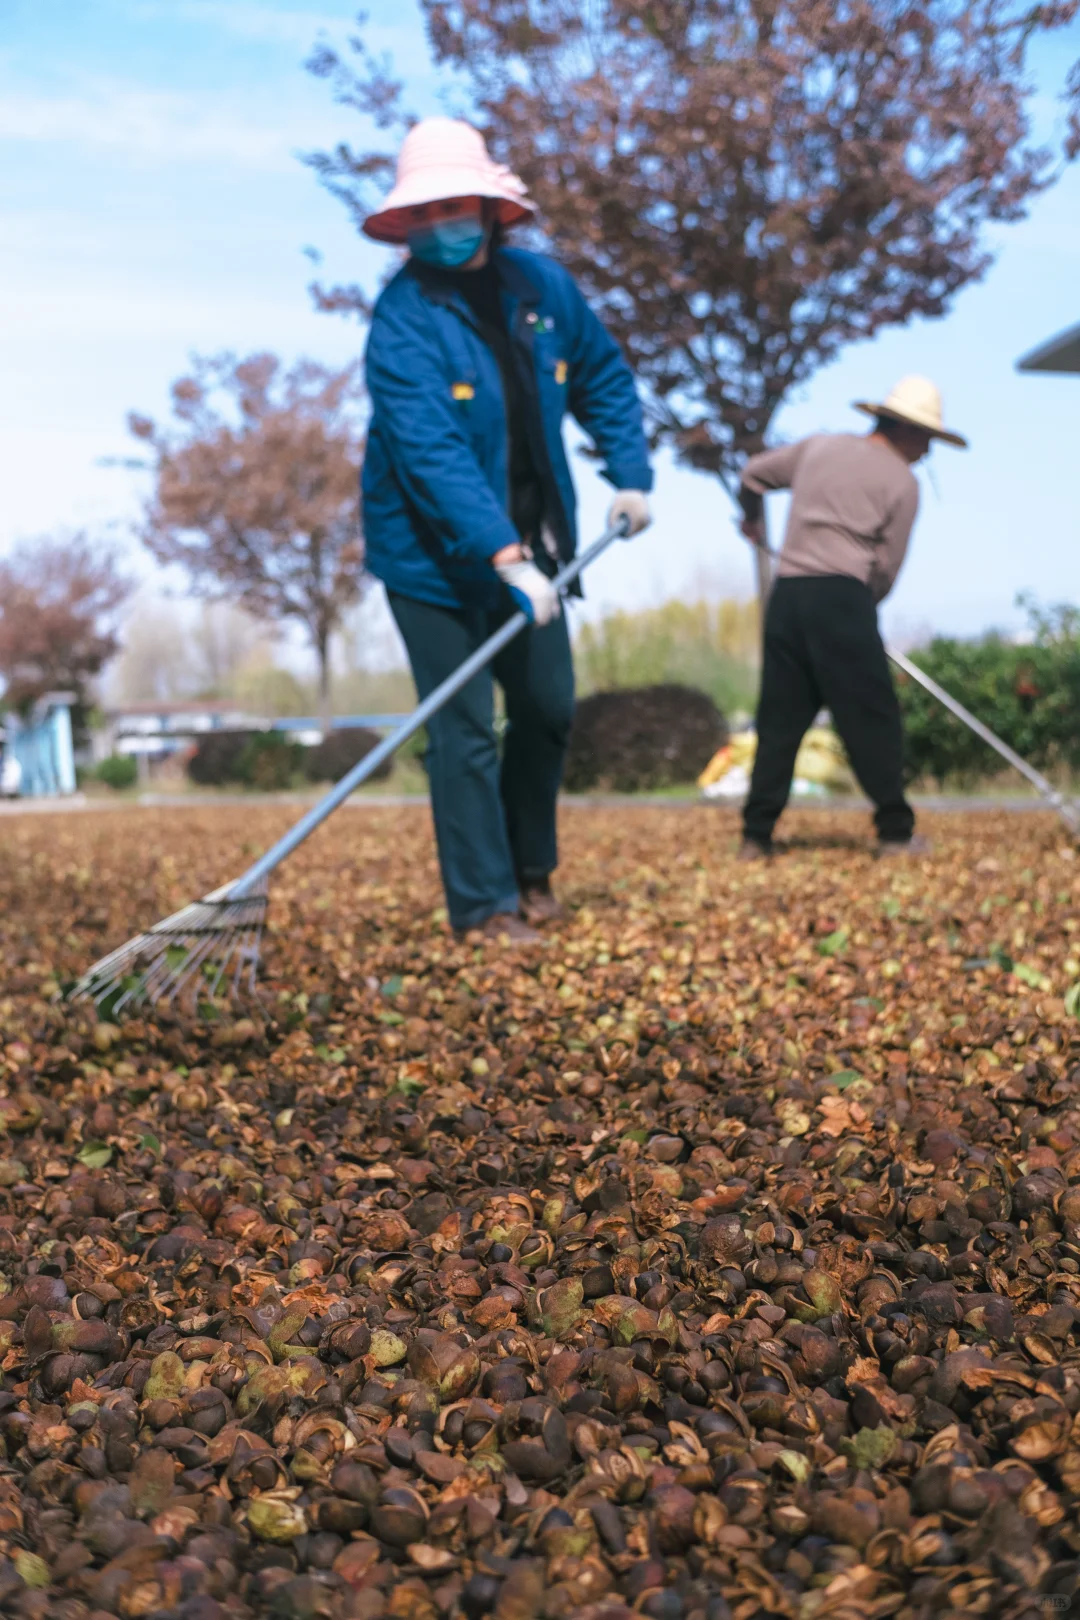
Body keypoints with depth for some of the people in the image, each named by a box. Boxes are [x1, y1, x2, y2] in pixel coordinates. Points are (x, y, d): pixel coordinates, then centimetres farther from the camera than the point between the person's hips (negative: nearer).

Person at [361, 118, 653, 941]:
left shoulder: (542, 284, 1)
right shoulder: (404, 316, -17)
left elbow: (604, 377, 15)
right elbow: (431, 451, -27)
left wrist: (630, 473, 2)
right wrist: (504, 556, -36)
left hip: (531, 549, 6)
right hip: (438, 559, -6)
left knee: (548, 711, 13)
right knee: (465, 731, -3)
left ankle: (532, 867, 33)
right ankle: (484, 903, 9)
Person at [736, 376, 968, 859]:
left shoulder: (820, 446, 18)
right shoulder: (902, 481, 3)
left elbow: (753, 473, 27)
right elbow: (887, 568, 1)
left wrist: (753, 518, 47)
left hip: (786, 593, 6)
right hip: (841, 594, -5)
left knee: (780, 719, 7)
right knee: (873, 719, 2)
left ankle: (756, 836, 5)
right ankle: (896, 832, 5)